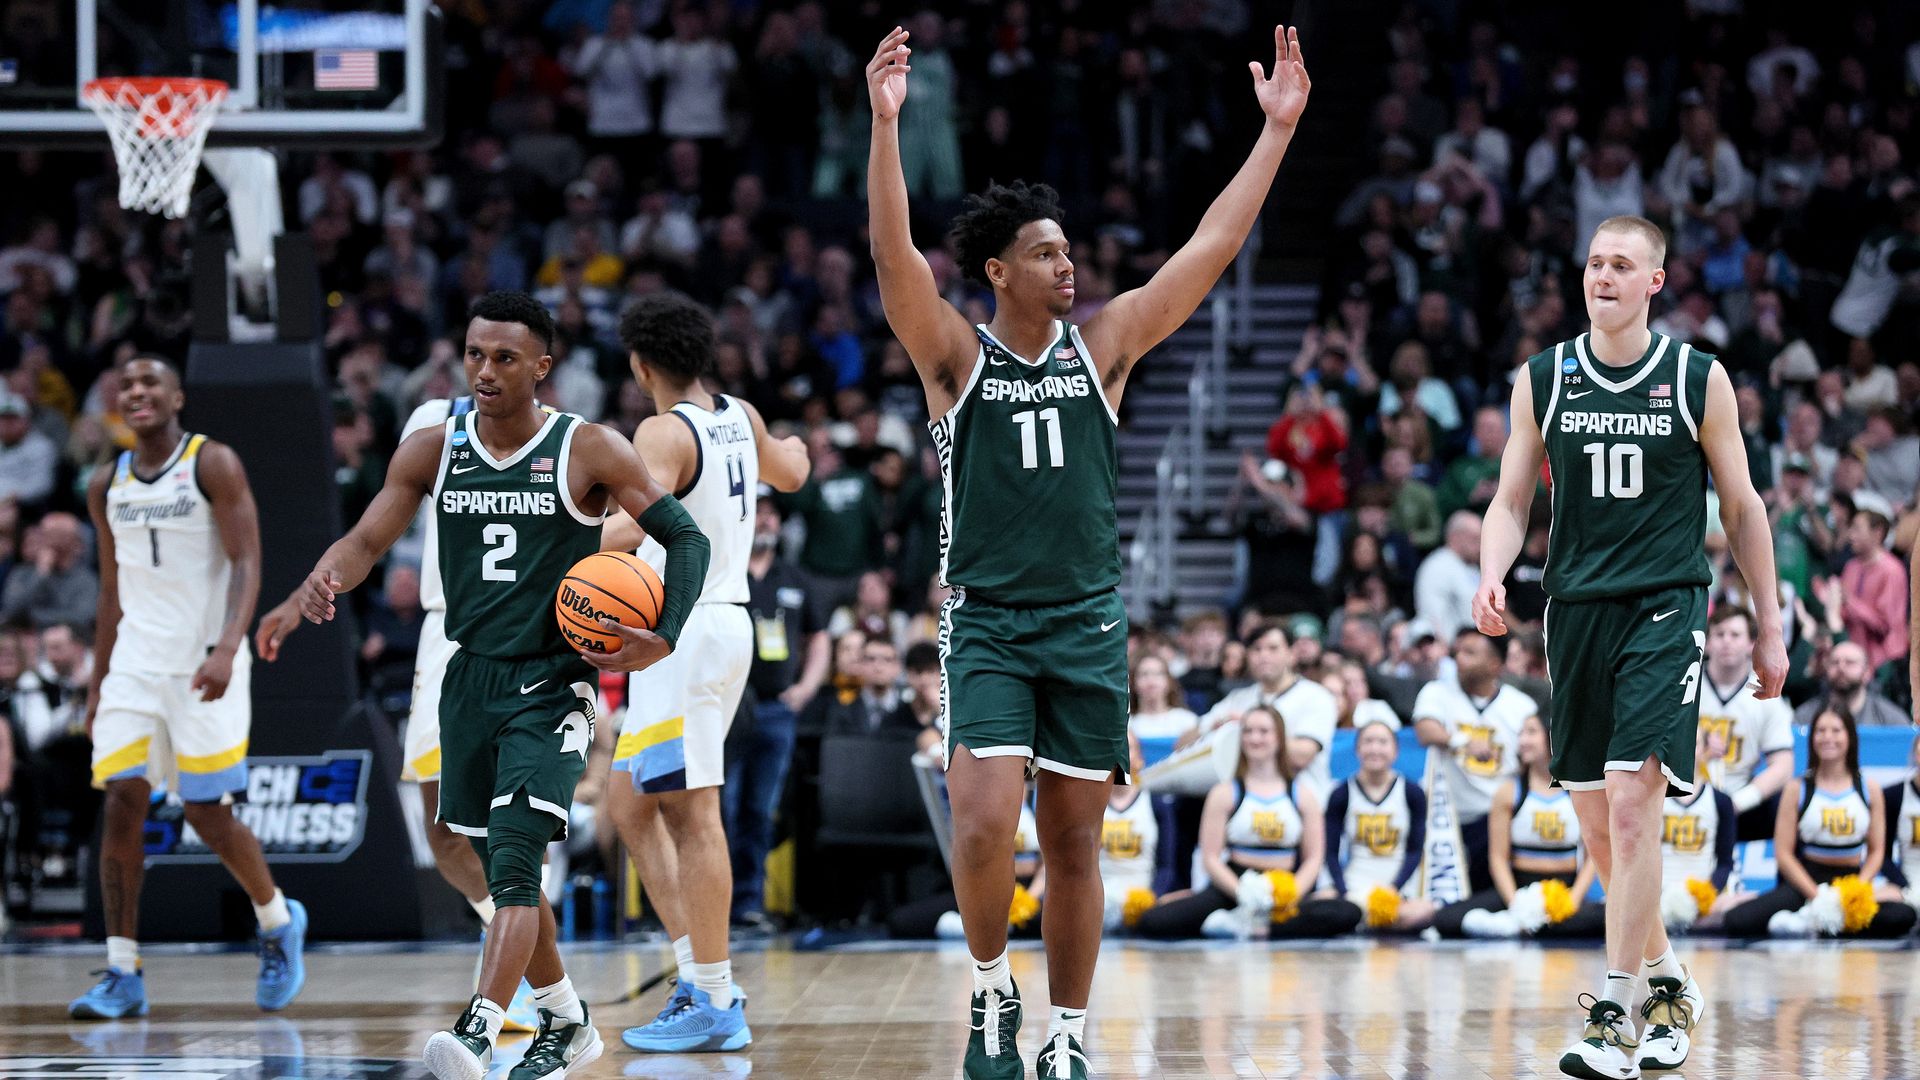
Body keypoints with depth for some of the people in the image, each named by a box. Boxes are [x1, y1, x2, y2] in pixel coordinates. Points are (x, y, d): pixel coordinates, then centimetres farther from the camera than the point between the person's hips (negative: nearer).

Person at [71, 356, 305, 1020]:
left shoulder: (213, 466, -6)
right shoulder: (108, 487, 10)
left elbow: (247, 565, -13)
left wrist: (227, 648, -27)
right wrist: (97, 684, 16)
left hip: (204, 663, -5)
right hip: (135, 660, 5)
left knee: (208, 815, -3)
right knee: (122, 802, -9)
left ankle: (279, 922, 25)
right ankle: (122, 975, -6)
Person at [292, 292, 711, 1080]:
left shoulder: (589, 452, -8)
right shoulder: (432, 452, 3)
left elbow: (686, 539, -5)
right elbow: (367, 540, 1)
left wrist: (662, 641, -21)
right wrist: (321, 581, -22)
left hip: (552, 687, -5)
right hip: (472, 681, 5)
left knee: (514, 864, -20)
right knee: (501, 869, 14)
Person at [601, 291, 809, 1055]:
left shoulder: (665, 433, -14)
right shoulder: (738, 418, 12)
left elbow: (641, 520, -32)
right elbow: (790, 474, 35)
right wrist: (792, 447, 56)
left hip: (686, 628, -9)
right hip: (728, 618, 9)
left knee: (691, 815, -8)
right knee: (631, 807, 15)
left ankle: (718, 1007, -9)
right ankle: (700, 977, 12)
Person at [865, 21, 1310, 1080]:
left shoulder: (1102, 345, 6)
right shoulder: (955, 354, -1)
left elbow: (1212, 247, 3)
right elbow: (893, 256, -17)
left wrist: (1277, 130, -2)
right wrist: (884, 125, -29)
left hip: (1086, 623, 3)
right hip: (986, 623, -2)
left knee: (1073, 842, 5)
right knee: (983, 827, -16)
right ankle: (992, 991, 7)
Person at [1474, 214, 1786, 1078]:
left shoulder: (1698, 380, 0)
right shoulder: (1543, 380, 6)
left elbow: (1742, 506, 7)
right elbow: (1512, 501, 10)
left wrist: (1770, 627, 8)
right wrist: (1492, 577, -11)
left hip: (1666, 607, -4)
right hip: (1577, 608, 4)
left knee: (1632, 796, -17)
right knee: (1596, 816, 9)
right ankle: (1666, 981, 30)